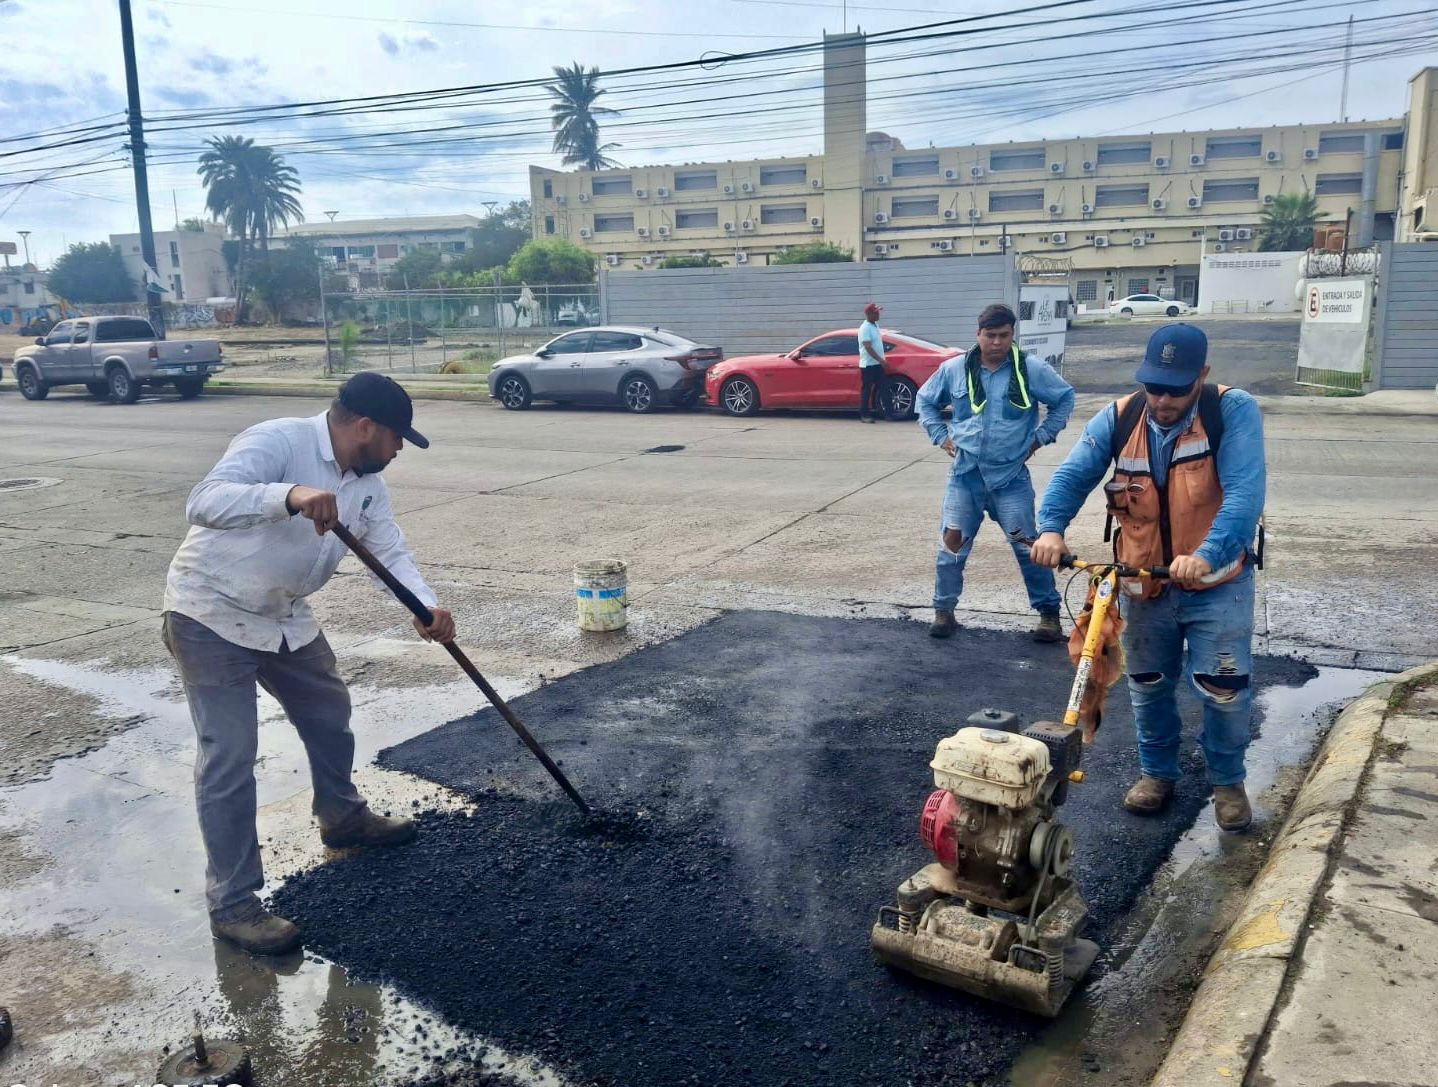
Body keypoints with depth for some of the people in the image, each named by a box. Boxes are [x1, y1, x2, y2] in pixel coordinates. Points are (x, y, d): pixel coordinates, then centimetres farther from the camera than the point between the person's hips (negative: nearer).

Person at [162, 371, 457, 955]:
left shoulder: (366, 481, -1)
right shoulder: (277, 442, -26)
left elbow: (391, 551, -4)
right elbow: (204, 503, -39)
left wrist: (426, 607, -22)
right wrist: (290, 496, -55)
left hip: (285, 617, 9)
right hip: (213, 615, -8)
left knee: (329, 713, 21)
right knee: (230, 756, -9)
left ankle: (342, 817, 45)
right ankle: (233, 904, 1)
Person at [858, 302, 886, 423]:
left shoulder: (875, 325, 12)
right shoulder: (865, 328, -15)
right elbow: (868, 347, -22)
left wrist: (881, 360, 17)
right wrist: (881, 360, -24)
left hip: (877, 364, 9)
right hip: (868, 364, -9)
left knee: (878, 389, 11)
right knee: (866, 390, -4)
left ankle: (875, 412, 19)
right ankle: (864, 415, -1)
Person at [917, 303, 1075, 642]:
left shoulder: (1032, 368, -5)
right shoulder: (954, 369, 0)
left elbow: (1065, 398, 9)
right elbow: (926, 400, 16)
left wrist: (1041, 436, 3)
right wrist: (941, 436, 7)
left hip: (1011, 478, -1)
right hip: (965, 475, 2)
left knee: (1029, 546, 2)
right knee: (952, 543, 2)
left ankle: (1049, 613, 14)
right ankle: (944, 610, 17)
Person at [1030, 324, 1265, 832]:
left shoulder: (1234, 412, -16)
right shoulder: (1118, 419, -6)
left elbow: (1244, 493, -26)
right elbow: (1072, 475, -11)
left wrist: (1207, 554, -41)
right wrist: (1051, 528, -31)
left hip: (1217, 581, -3)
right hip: (1143, 584, 3)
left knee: (1224, 689, 0)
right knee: (1148, 687, 16)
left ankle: (1227, 781, 25)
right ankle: (1156, 771, 38)